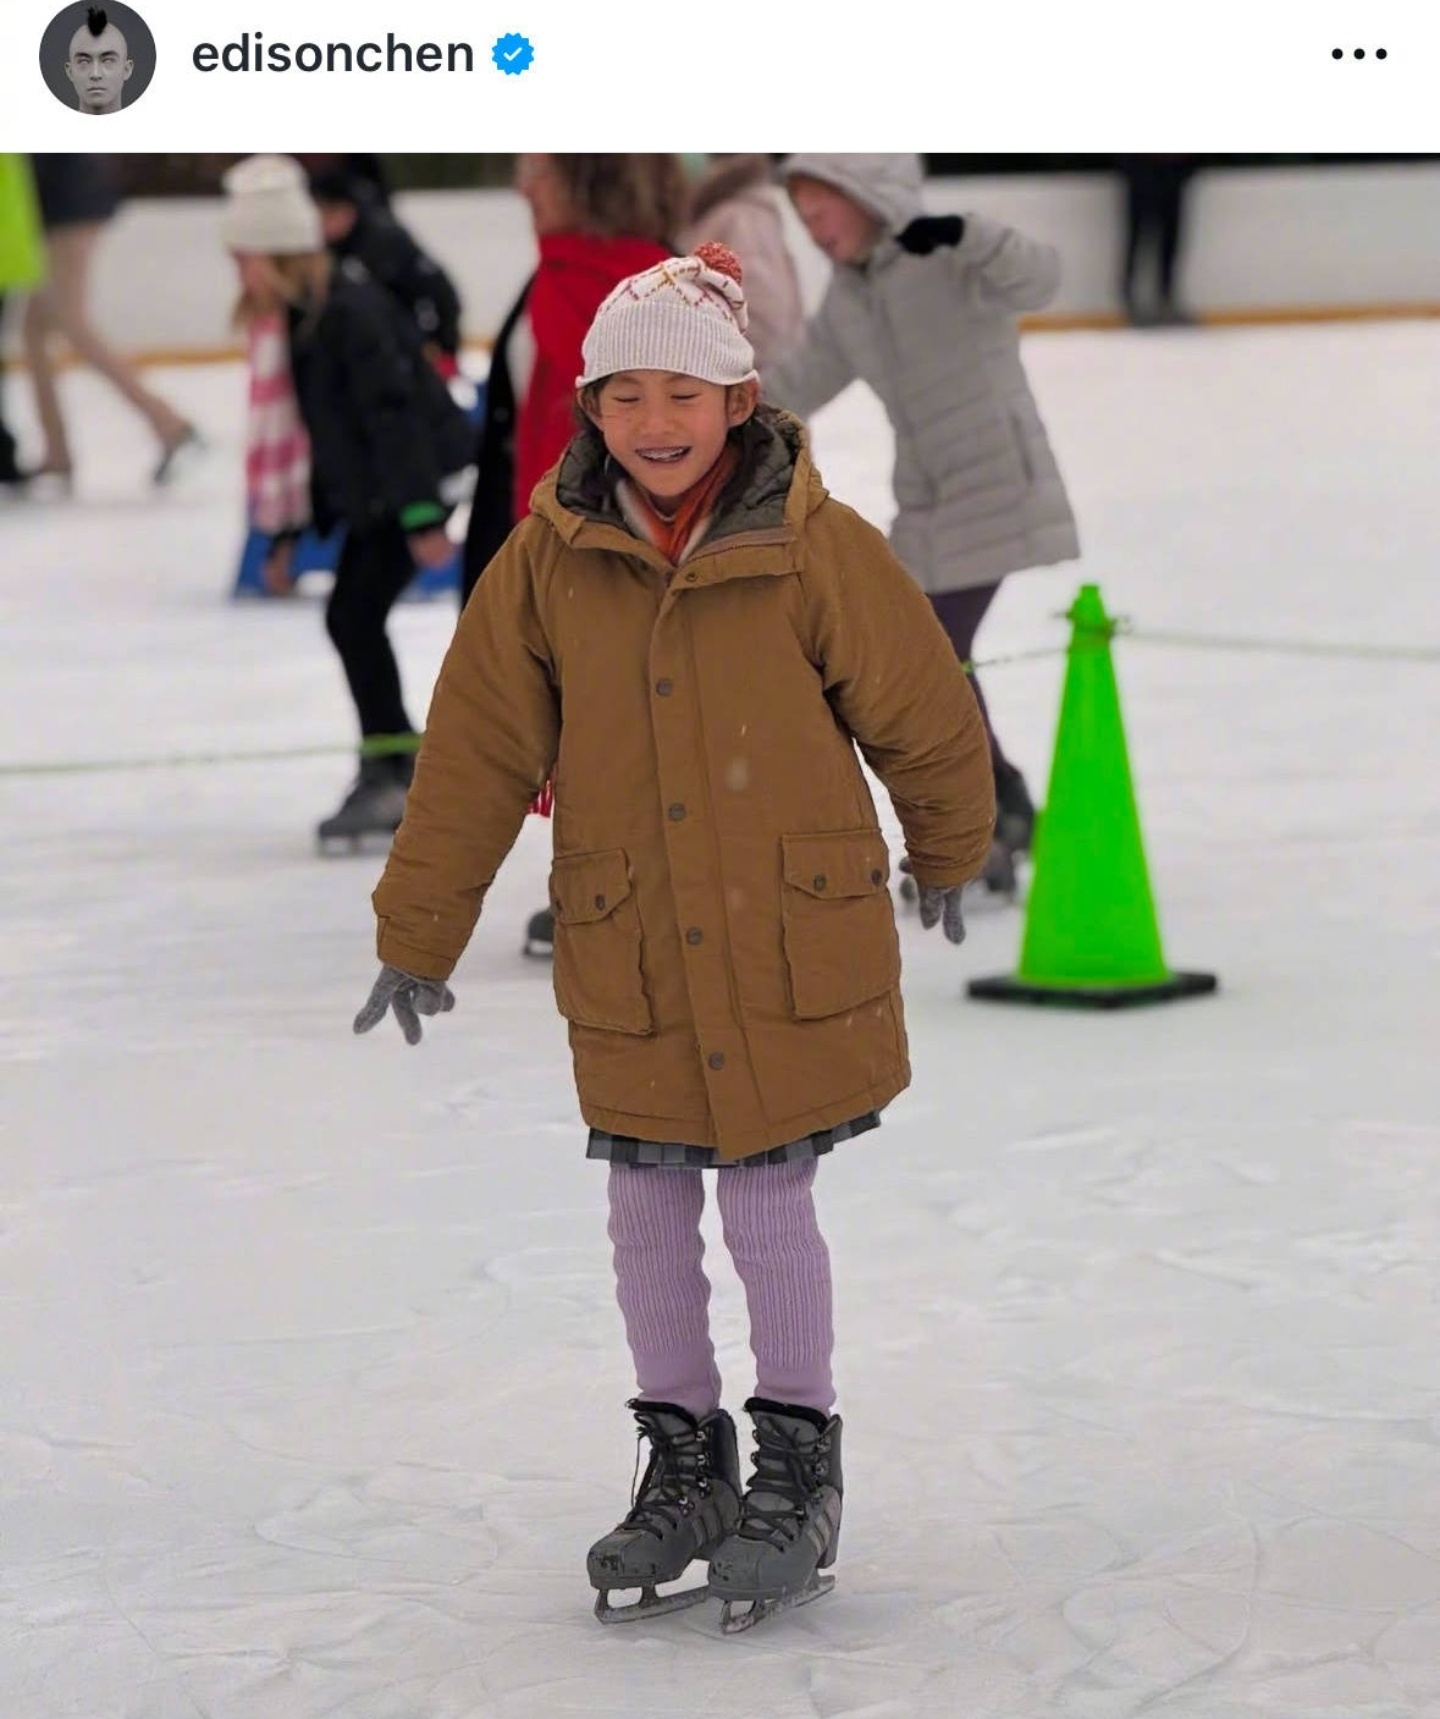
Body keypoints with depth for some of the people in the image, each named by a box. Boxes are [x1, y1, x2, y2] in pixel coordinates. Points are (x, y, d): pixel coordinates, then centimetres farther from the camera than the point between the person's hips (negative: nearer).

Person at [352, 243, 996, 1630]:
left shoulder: (816, 550, -11)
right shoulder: (549, 559, -4)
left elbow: (927, 719, 4)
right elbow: (473, 754, 3)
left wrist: (949, 861, 17)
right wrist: (417, 935, 6)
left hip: (790, 954, -3)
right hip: (627, 961, 3)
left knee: (768, 1207, -1)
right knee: (646, 1216, 9)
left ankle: (799, 1465, 17)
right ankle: (685, 1463, 25)